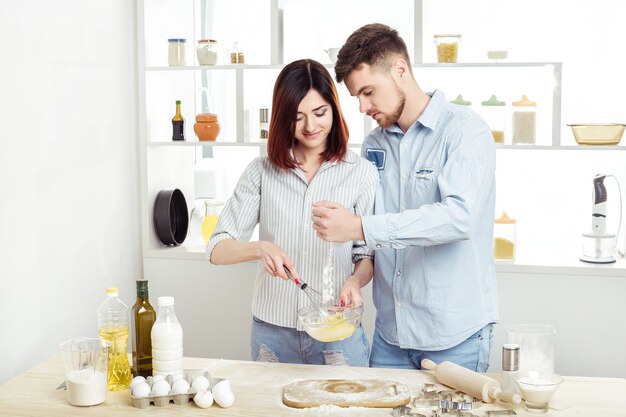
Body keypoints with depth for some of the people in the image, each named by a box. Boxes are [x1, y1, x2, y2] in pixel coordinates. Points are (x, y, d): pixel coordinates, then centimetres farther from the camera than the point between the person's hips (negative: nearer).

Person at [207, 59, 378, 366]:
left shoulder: (361, 173, -3)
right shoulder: (262, 171, 0)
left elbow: (367, 254, 2)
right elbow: (217, 249, -3)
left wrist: (355, 280, -19)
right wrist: (260, 249, -23)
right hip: (272, 334, 1)